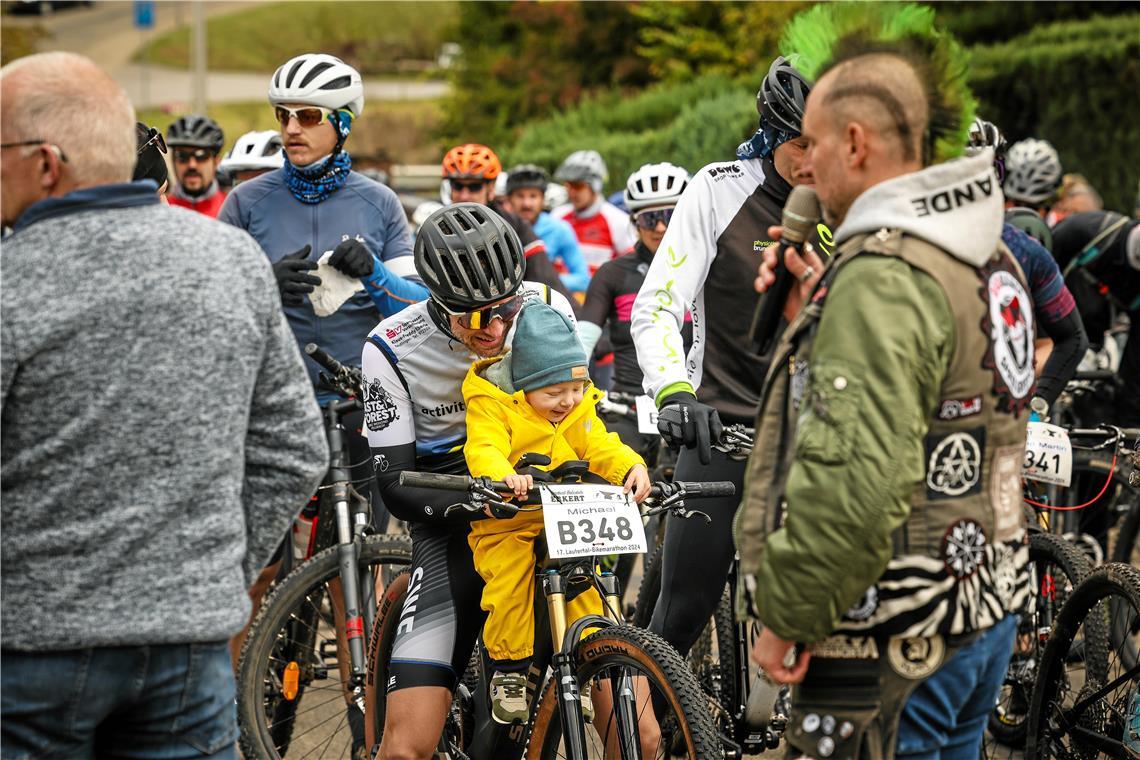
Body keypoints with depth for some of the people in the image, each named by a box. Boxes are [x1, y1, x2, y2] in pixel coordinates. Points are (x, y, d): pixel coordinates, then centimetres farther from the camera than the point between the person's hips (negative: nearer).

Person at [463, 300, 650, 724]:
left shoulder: (580, 410, 6)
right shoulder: (492, 405, -12)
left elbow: (600, 448, -3)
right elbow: (484, 450, -27)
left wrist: (632, 467, -25)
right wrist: (504, 477, -49)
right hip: (506, 523, -4)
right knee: (510, 584, -22)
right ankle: (508, 671, -4)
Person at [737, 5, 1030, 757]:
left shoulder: (881, 277, -20)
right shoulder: (991, 261, 12)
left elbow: (857, 483, -29)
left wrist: (786, 617, -18)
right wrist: (817, 316, 16)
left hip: (895, 646, -10)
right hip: (987, 612, 10)